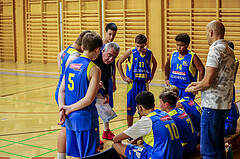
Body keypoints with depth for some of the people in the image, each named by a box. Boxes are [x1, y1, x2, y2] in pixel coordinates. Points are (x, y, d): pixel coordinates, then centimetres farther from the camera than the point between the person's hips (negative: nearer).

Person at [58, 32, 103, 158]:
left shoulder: (70, 64, 6)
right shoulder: (94, 69, -14)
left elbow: (62, 91, 5)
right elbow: (89, 98, -18)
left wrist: (62, 109, -4)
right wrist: (70, 109, -8)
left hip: (70, 118, 6)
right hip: (85, 118, -6)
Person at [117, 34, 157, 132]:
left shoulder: (149, 53, 2)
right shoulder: (131, 52, -7)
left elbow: (154, 63, 22)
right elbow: (119, 62, 1)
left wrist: (151, 76, 12)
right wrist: (123, 77, -3)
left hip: (144, 84, 2)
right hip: (132, 83, -2)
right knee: (130, 108, 3)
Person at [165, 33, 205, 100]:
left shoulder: (192, 56, -9)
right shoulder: (173, 55, 4)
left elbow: (201, 70, -9)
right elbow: (167, 66, 22)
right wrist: (166, 79, 19)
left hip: (187, 89, -4)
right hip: (173, 87, 4)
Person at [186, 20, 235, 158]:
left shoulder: (215, 50, -15)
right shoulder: (229, 51, 14)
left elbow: (207, 82, -19)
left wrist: (194, 89, 0)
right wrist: (198, 84, 21)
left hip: (213, 105, -10)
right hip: (225, 104, 10)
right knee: (219, 145, 18)